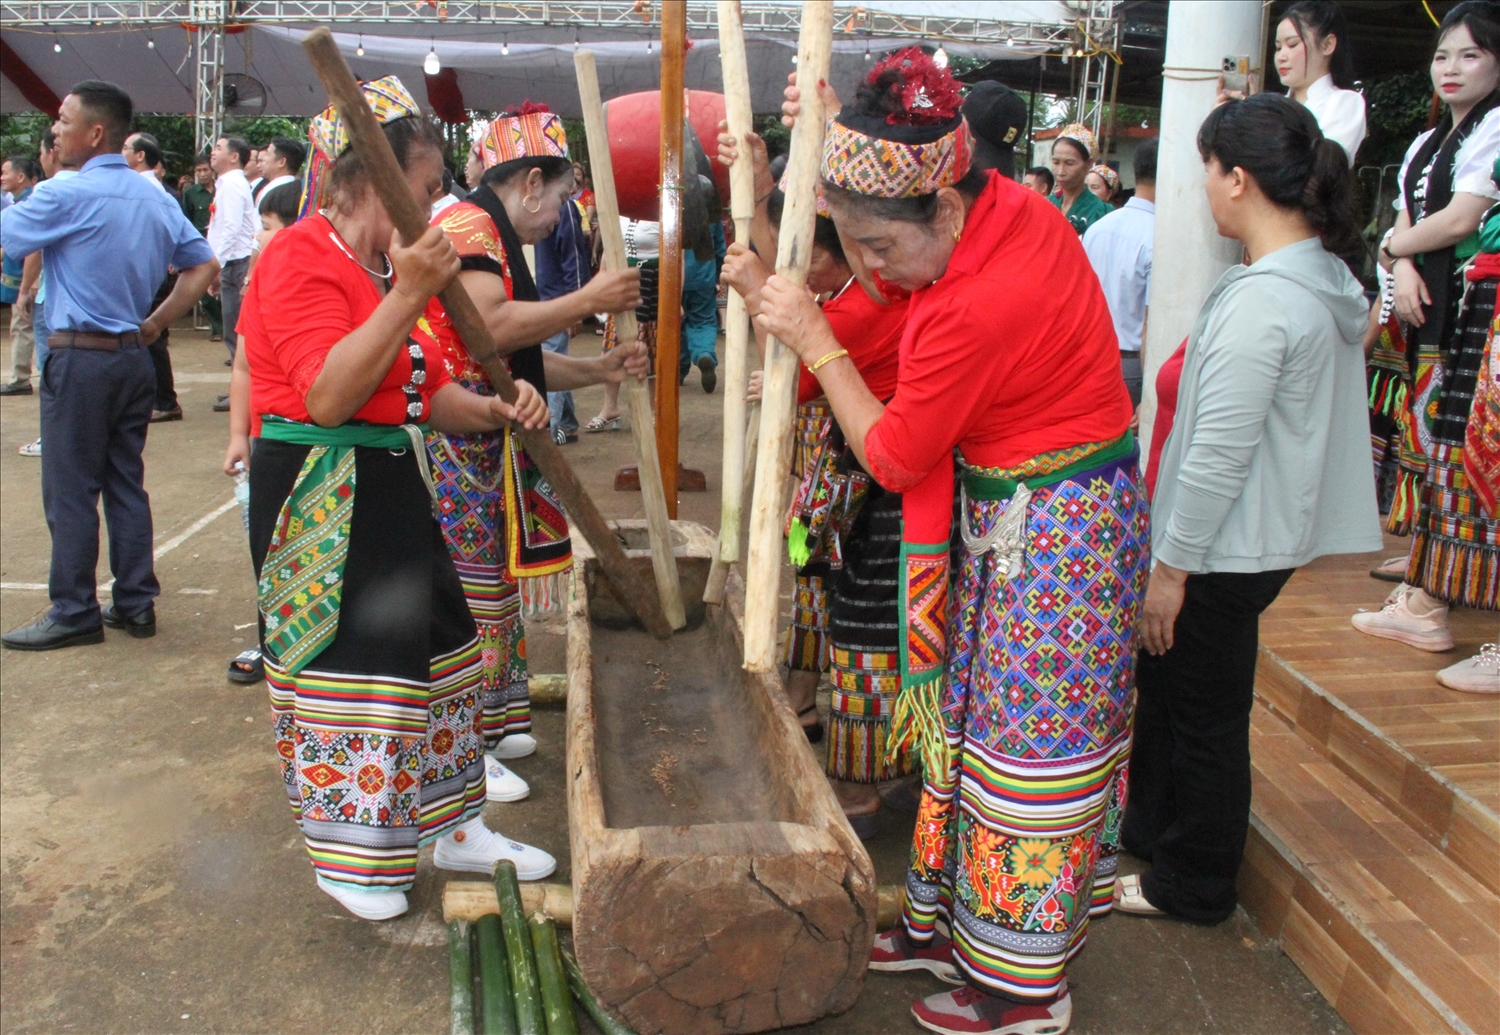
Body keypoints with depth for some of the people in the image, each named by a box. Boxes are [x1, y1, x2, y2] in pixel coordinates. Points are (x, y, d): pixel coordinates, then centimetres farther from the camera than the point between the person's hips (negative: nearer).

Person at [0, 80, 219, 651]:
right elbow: (203, 265, 12)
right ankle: (136, 604, 17)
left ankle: (74, 614, 8)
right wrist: (156, 322, 10)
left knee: (70, 491, 1)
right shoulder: (156, 198, 8)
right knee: (126, 483, 12)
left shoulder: (68, 196, -12)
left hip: (81, 358, -7)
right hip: (134, 358, 7)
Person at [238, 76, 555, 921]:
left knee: (432, 648, 13)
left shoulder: (387, 266, 13)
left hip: (392, 487, 9)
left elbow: (427, 392, 16)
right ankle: (347, 854, 19)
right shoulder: (302, 258, -15)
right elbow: (327, 397, -26)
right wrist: (408, 298, -28)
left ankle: (452, 826, 28)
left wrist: (494, 410, -3)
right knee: (342, 666, 0)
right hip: (319, 495, -9)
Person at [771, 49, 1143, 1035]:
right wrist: (843, 135, 6)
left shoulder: (977, 308, -31)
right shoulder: (1013, 204, -5)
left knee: (1028, 744, 3)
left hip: (1051, 535, -10)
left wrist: (812, 338, -12)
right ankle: (946, 923, 35)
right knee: (966, 720, 17)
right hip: (1011, 518, 10)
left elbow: (890, 456, -17)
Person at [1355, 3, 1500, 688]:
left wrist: (1394, 247, 0)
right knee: (1428, 443, 10)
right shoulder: (1427, 142, 19)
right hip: (1433, 309, 9)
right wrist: (1403, 269, -6)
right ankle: (1423, 604, 18)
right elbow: (1403, 227, 15)